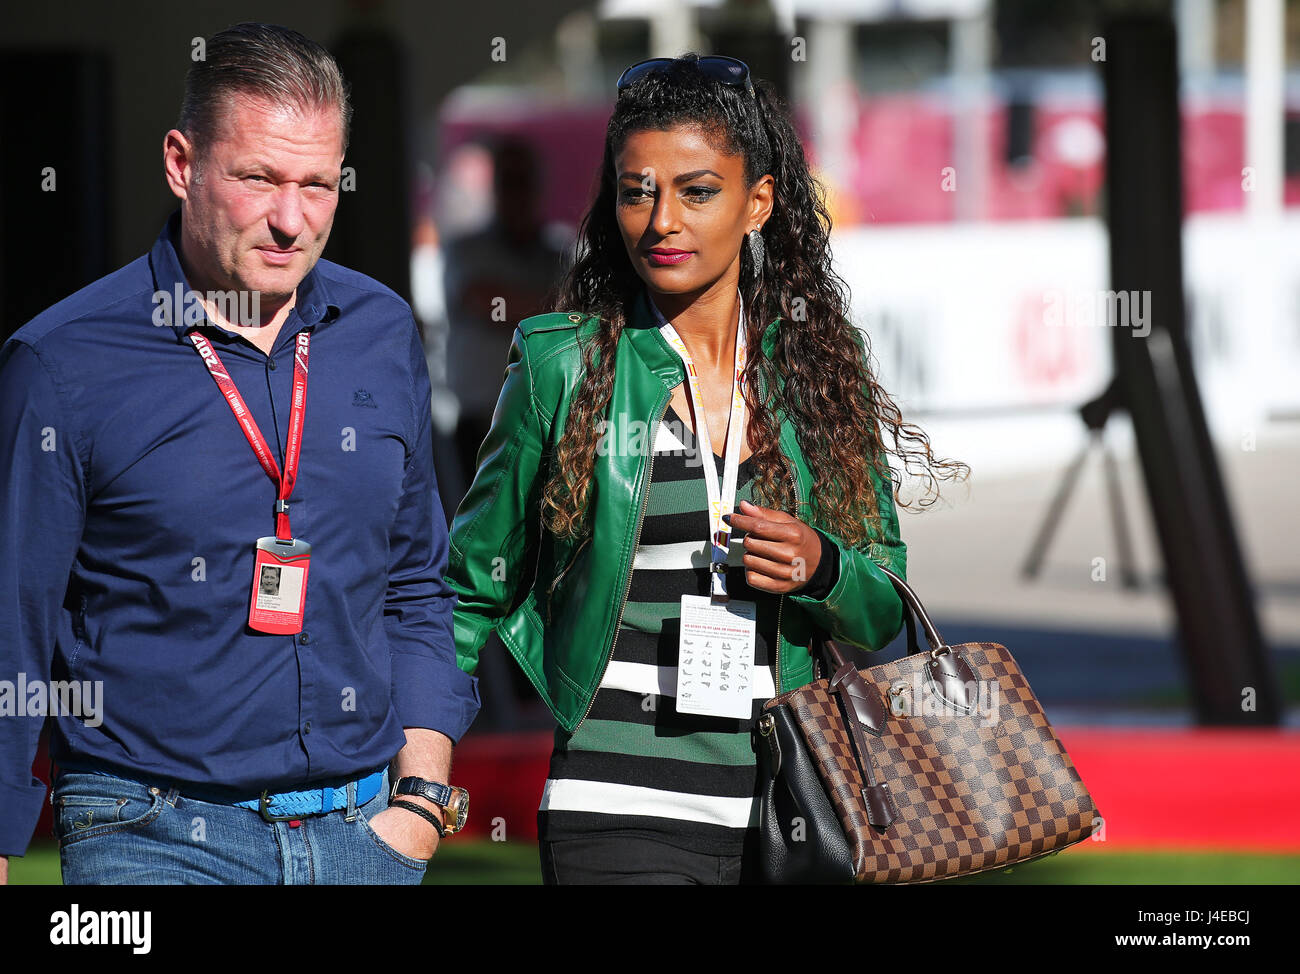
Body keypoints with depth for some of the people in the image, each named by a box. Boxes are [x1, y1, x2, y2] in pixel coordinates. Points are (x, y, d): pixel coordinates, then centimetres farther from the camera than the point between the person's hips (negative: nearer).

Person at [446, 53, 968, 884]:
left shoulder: (821, 367, 7)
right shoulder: (563, 365, -1)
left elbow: (885, 613, 11)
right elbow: (476, 588, 7)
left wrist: (820, 568, -9)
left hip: (789, 814, 3)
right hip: (619, 808, -3)